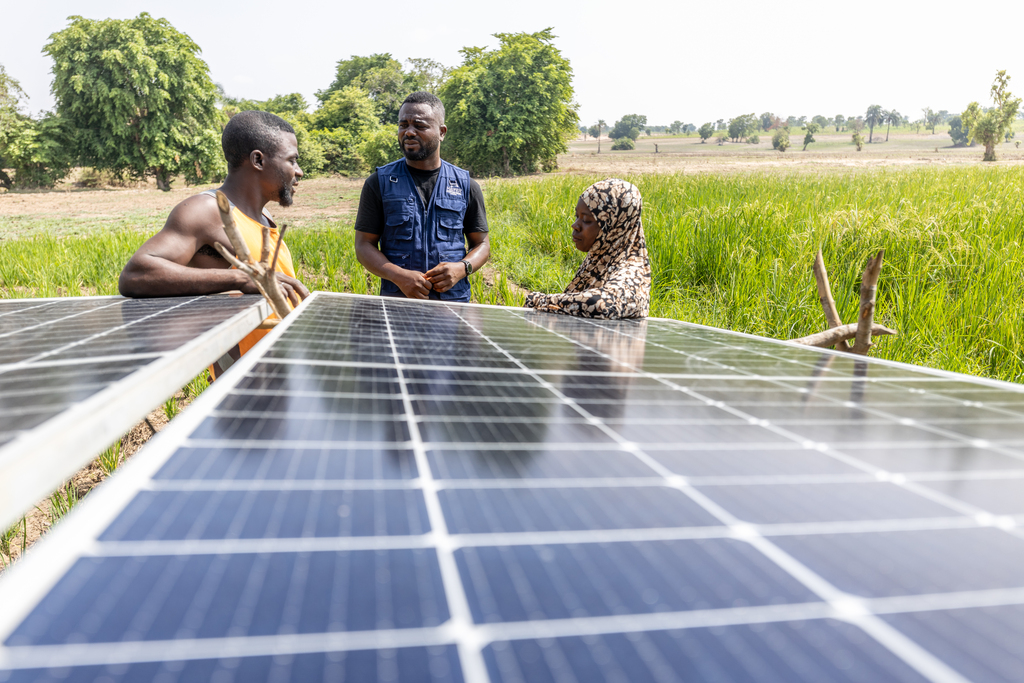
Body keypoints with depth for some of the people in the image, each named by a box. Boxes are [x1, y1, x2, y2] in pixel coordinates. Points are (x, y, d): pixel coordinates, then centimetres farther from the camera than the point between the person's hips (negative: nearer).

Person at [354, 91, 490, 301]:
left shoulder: (466, 185, 6)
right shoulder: (379, 182, 3)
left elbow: (481, 244, 11)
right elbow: (364, 246, 2)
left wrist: (462, 268, -10)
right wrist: (399, 276, -16)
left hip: (453, 301, 1)